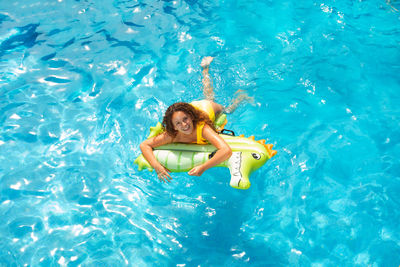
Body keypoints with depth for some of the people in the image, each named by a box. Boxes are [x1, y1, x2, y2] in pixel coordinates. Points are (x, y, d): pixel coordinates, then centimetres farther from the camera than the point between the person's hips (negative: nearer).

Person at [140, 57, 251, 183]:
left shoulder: (203, 128, -52)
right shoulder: (172, 135, -44)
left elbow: (226, 151, -64)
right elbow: (144, 145, -40)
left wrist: (203, 167, -70)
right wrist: (157, 167, -55)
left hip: (210, 107, -4)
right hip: (192, 106, 4)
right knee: (209, 96, 38)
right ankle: (205, 69, 62)